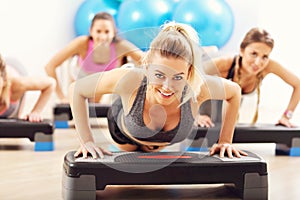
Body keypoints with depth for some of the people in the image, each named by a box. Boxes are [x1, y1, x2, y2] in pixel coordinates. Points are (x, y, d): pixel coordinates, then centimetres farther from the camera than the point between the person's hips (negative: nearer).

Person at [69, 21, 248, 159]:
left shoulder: (198, 88, -43)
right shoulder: (129, 80, -48)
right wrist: (87, 140, -34)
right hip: (123, 130, -1)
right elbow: (76, 89, -31)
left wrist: (225, 141, -19)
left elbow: (234, 92, -20)